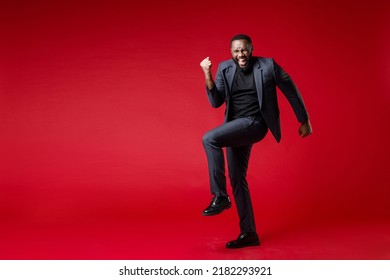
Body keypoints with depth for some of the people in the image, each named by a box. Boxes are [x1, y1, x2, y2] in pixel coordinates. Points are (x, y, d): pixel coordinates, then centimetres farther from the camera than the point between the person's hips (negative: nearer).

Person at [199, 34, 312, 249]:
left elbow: (291, 91, 3)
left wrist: (304, 121, 8)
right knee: (237, 180, 7)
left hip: (254, 124, -6)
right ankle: (248, 234, 17)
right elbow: (216, 102, -2)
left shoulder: (267, 65, -6)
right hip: (235, 129, 6)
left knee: (209, 139, -27)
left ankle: (219, 197, -19)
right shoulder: (224, 68, 3)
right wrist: (207, 75, -16)